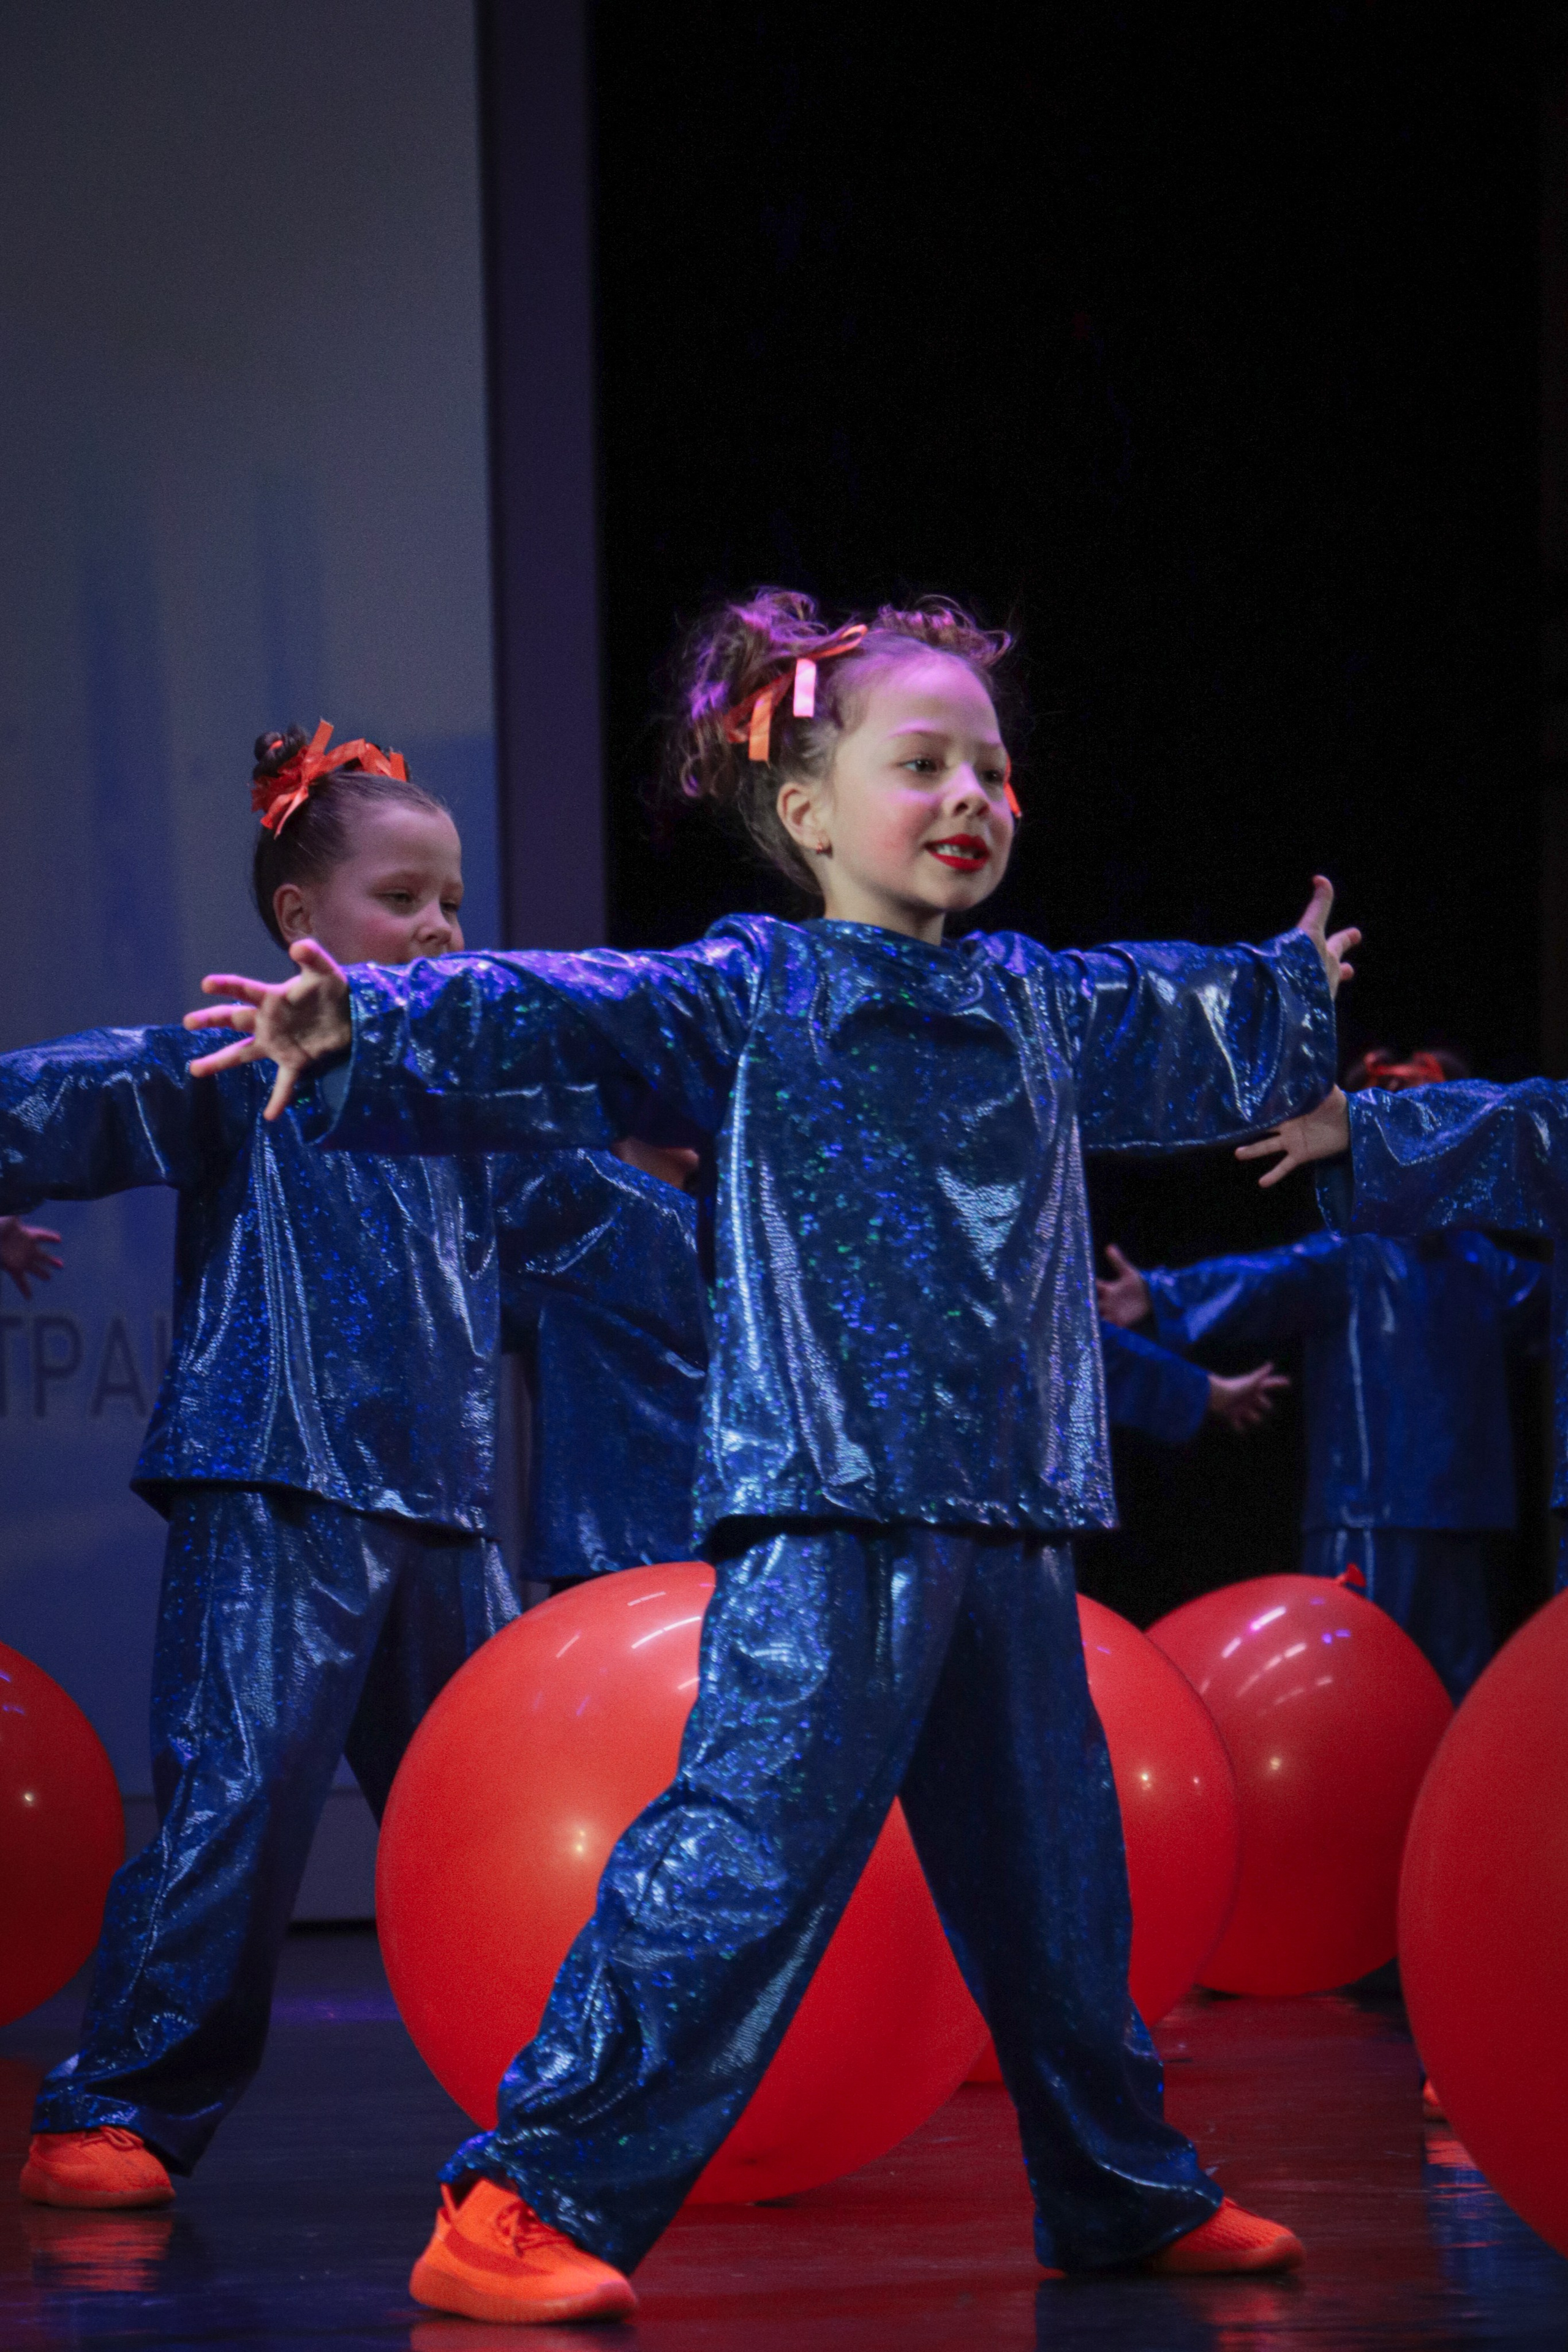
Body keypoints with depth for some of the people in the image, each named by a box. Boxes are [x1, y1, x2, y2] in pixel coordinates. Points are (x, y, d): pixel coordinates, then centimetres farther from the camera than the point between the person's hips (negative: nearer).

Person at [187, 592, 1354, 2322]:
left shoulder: (1038, 1008, 18)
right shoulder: (747, 997, -3)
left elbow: (1179, 1028, 40)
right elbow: (549, 1024, -15)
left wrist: (1290, 992, 58)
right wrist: (362, 1031, -31)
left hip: (1008, 1513, 7)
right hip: (827, 1512, -7)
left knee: (1052, 1870, 16)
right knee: (752, 1844, -16)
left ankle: (1126, 2194, 32)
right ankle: (531, 2204, -15)